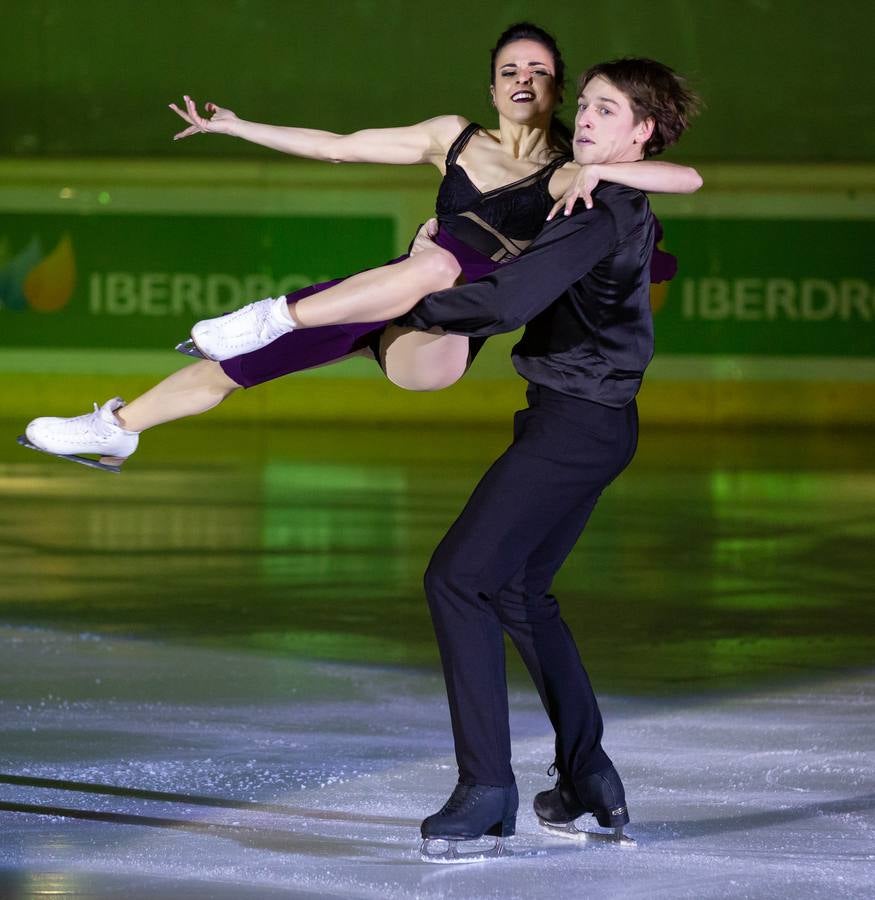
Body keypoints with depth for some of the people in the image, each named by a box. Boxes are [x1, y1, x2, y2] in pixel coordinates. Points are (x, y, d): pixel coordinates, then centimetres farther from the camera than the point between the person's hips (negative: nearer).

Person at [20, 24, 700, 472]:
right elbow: (340, 147, 15)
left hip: (438, 340, -5)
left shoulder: (569, 176, -1)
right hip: (378, 306, 5)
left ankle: (277, 316, -34)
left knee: (443, 258, -38)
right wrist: (235, 127, 16)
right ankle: (117, 430, 27)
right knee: (240, 361, 4)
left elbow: (689, 179, -13)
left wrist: (598, 170, -28)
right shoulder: (455, 138, 11)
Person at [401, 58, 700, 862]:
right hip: (598, 419, 10)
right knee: (519, 590, 20)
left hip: (576, 420, -10)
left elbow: (508, 299, -25)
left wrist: (414, 306, -10)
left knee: (459, 578, -12)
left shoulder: (598, 214, -18)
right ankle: (590, 781, 23)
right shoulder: (630, 209, 14)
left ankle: (487, 789, -15)